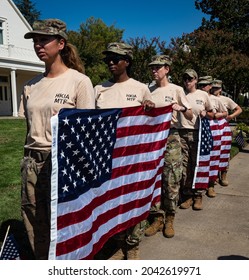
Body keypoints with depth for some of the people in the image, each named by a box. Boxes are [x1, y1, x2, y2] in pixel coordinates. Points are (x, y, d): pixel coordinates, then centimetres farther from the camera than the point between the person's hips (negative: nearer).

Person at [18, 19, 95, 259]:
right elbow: (29, 127, 15)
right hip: (32, 162, 6)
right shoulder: (31, 85, 11)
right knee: (35, 226, 13)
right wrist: (28, 160, 11)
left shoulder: (79, 81, -6)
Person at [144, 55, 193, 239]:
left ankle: (169, 220, 16)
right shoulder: (148, 91, 11)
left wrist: (181, 108, -19)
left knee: (171, 181, 0)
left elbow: (190, 116, 1)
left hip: (171, 138, -3)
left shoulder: (176, 90, 2)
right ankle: (158, 218, 17)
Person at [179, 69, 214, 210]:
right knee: (185, 166, 3)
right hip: (182, 133, 1)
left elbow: (212, 114, 16)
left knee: (197, 165, 2)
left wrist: (205, 114, -4)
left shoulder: (203, 95, 8)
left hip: (197, 133, 0)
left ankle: (198, 196, 14)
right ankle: (187, 195, 14)